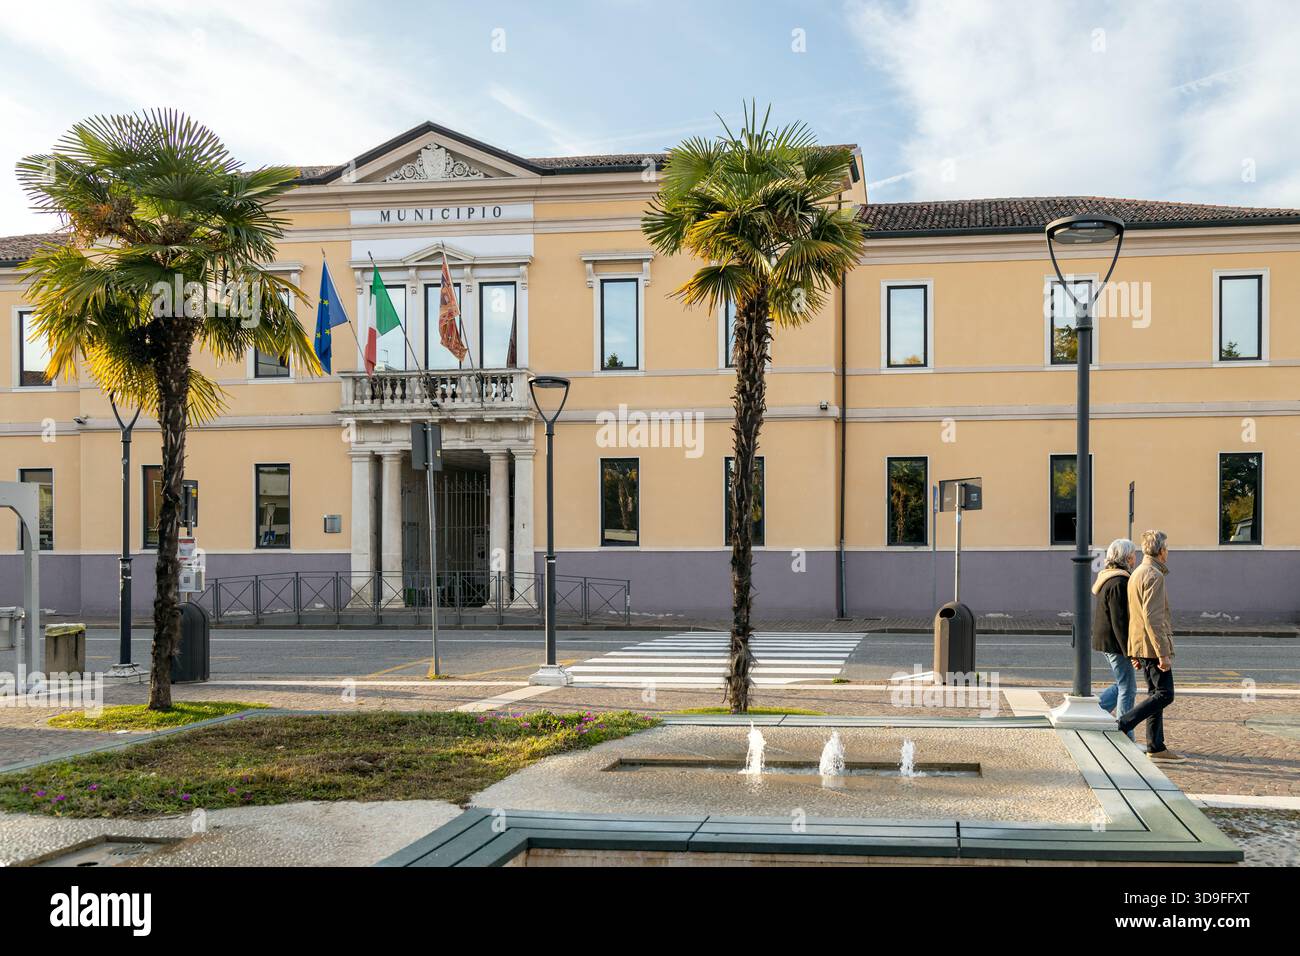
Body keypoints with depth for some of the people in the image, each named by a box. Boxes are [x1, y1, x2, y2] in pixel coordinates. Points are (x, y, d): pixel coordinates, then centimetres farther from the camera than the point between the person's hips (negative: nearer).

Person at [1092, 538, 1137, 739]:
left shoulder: (1108, 578, 13)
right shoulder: (1119, 583, -20)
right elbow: (1119, 621, -23)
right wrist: (1129, 651, -21)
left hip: (1105, 640, 10)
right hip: (1115, 642, -10)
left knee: (1123, 685, 19)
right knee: (1128, 689, -2)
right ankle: (1125, 738, 4)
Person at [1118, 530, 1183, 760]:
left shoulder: (1136, 575, 16)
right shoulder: (1153, 576, -15)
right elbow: (1152, 618, -22)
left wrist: (1136, 653, 23)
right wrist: (1163, 654, -22)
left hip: (1141, 646, 10)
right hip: (1153, 646, -10)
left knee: (1155, 694, 11)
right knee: (1165, 695, -7)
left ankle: (1156, 748, 12)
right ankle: (1121, 726, -12)